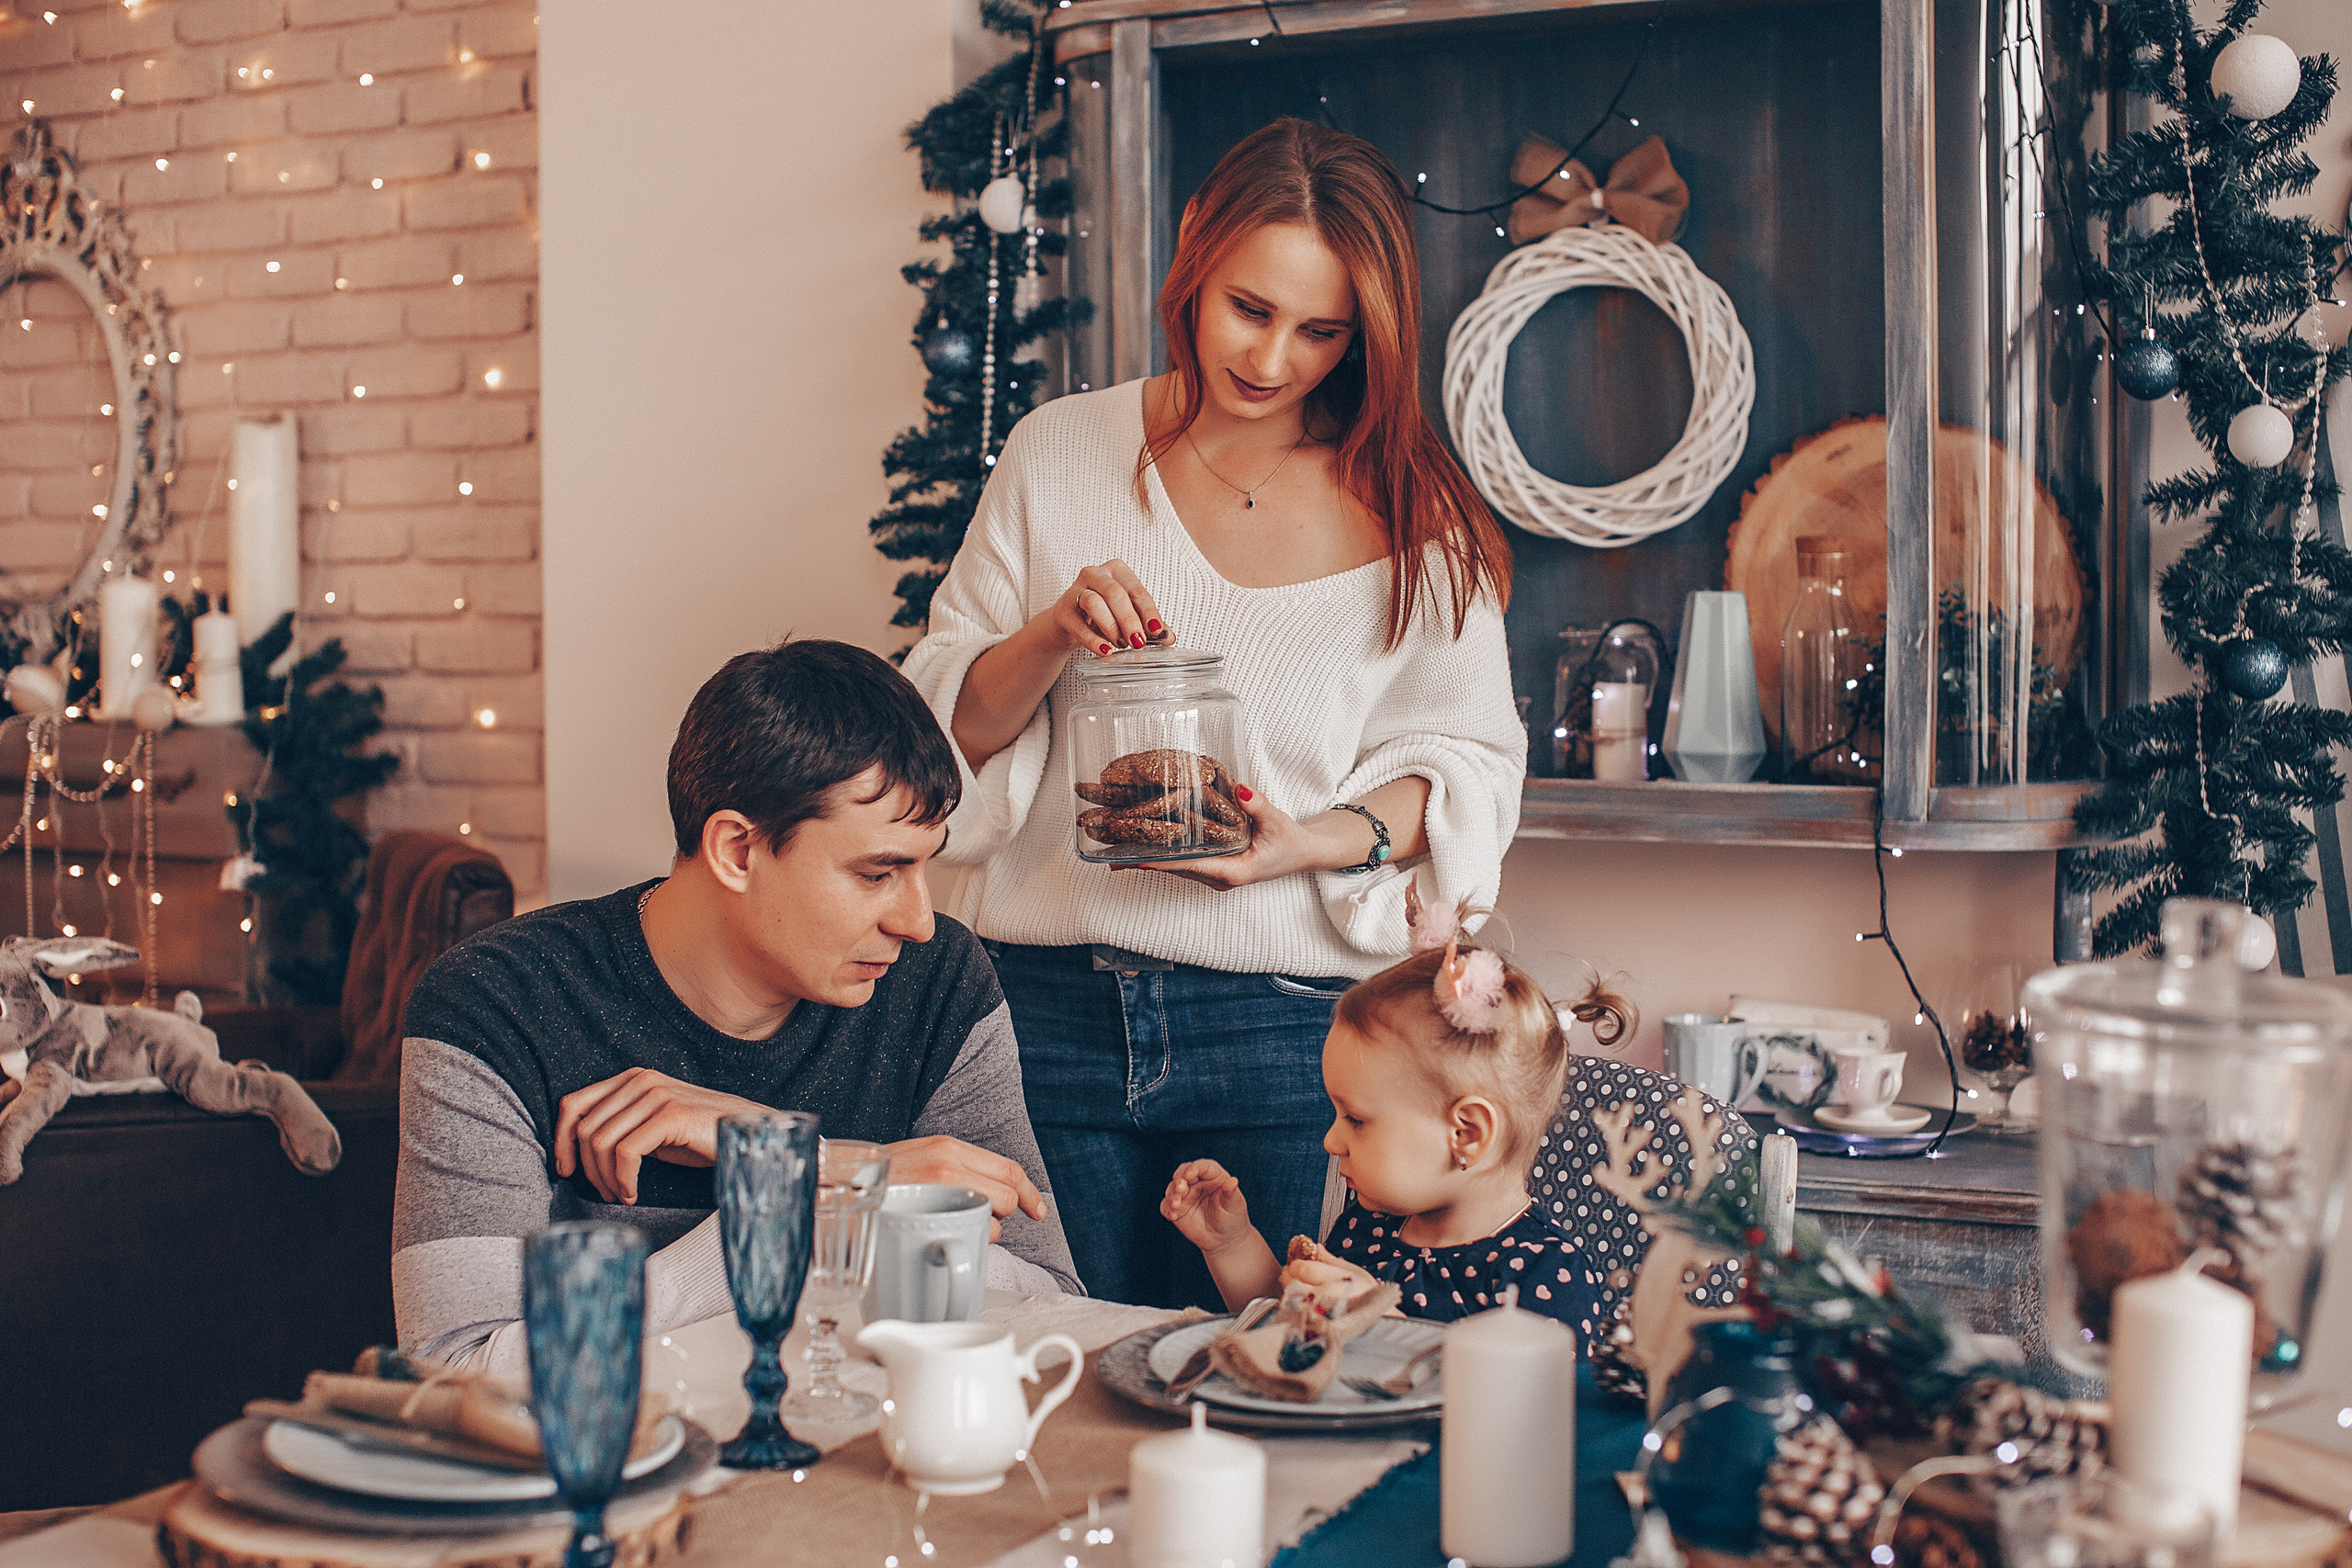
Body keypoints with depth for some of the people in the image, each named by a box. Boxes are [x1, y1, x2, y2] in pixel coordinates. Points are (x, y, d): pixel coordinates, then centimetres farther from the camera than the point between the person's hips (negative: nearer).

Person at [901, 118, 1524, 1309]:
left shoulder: (1411, 515, 2)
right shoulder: (1061, 453, 5)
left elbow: (1464, 763, 2)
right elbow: (946, 722, 6)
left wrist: (1311, 842, -15)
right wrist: (1051, 638, -13)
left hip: (1286, 1021, -1)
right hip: (1050, 1007, 1)